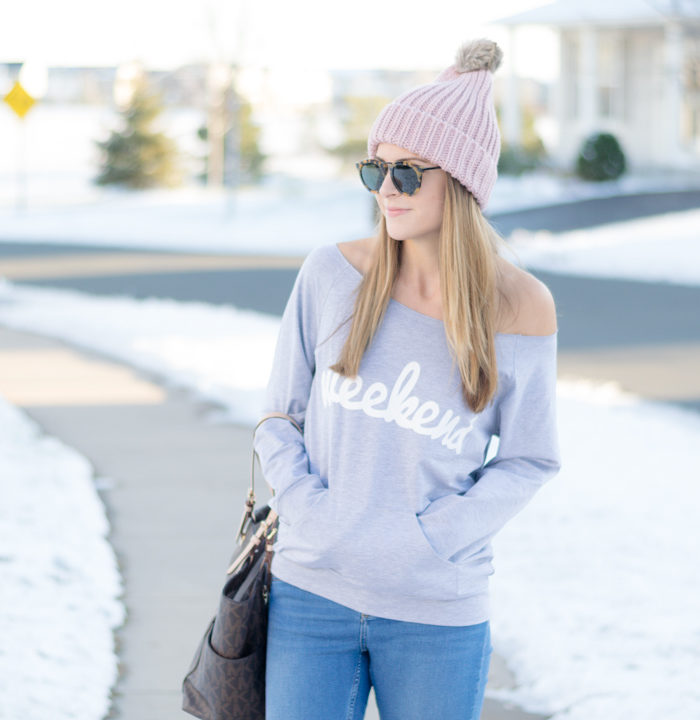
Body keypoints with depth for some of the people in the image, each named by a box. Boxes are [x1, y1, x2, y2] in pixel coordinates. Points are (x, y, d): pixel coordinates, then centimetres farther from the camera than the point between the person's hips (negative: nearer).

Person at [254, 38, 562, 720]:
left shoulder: (522, 308, -6)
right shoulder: (332, 273, -3)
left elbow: (528, 460, 2)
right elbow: (279, 415, 6)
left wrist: (429, 538, -9)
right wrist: (308, 511, -9)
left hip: (437, 618, -1)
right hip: (311, 593, 1)